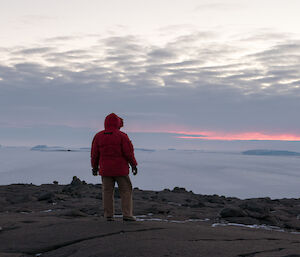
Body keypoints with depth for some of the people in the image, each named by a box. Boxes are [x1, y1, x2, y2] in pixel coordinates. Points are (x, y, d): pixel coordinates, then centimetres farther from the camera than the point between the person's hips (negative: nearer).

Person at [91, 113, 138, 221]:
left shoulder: (98, 136, 3)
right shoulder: (122, 136, -8)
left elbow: (94, 154, 7)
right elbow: (128, 152, -8)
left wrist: (94, 167, 18)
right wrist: (134, 165, 3)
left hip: (105, 170, 3)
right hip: (120, 169, -3)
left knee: (107, 192, 8)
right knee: (126, 191, 4)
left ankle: (108, 215, 8)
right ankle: (127, 214, -1)